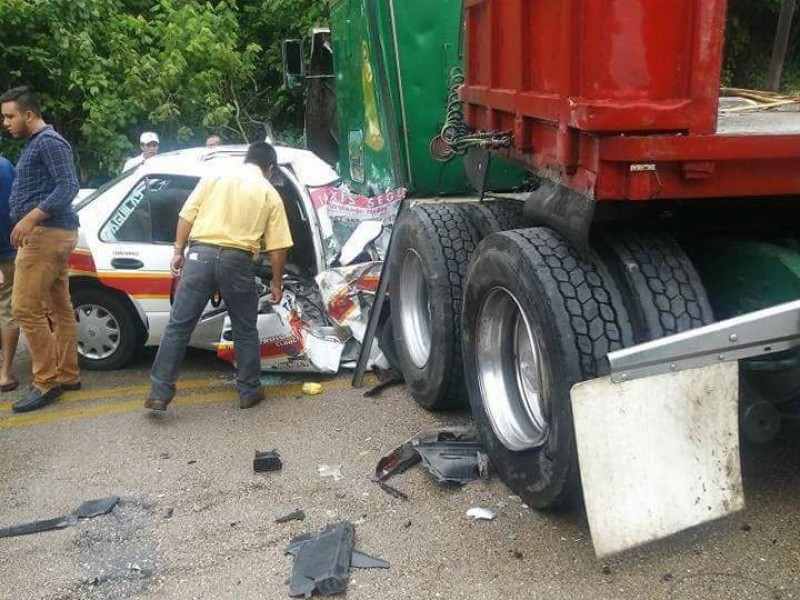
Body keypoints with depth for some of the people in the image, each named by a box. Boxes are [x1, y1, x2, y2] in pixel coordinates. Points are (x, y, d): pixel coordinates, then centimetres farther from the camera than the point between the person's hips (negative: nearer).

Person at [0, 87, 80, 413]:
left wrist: (30, 218, -26)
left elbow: (68, 186, -20)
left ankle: (46, 382, -7)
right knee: (59, 308, 10)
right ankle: (67, 375, 16)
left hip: (45, 233, -10)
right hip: (54, 233, 10)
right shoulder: (36, 144, 22)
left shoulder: (48, 142, -9)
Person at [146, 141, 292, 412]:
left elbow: (187, 215, 7)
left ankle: (160, 393, 7)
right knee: (245, 330, 15)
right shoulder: (270, 194, 10)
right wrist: (277, 282, 14)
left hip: (200, 254, 1)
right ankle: (249, 391, 23)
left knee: (178, 326, 6)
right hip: (237, 260, -1)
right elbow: (277, 246, 6)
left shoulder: (214, 177, 14)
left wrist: (178, 252, 13)